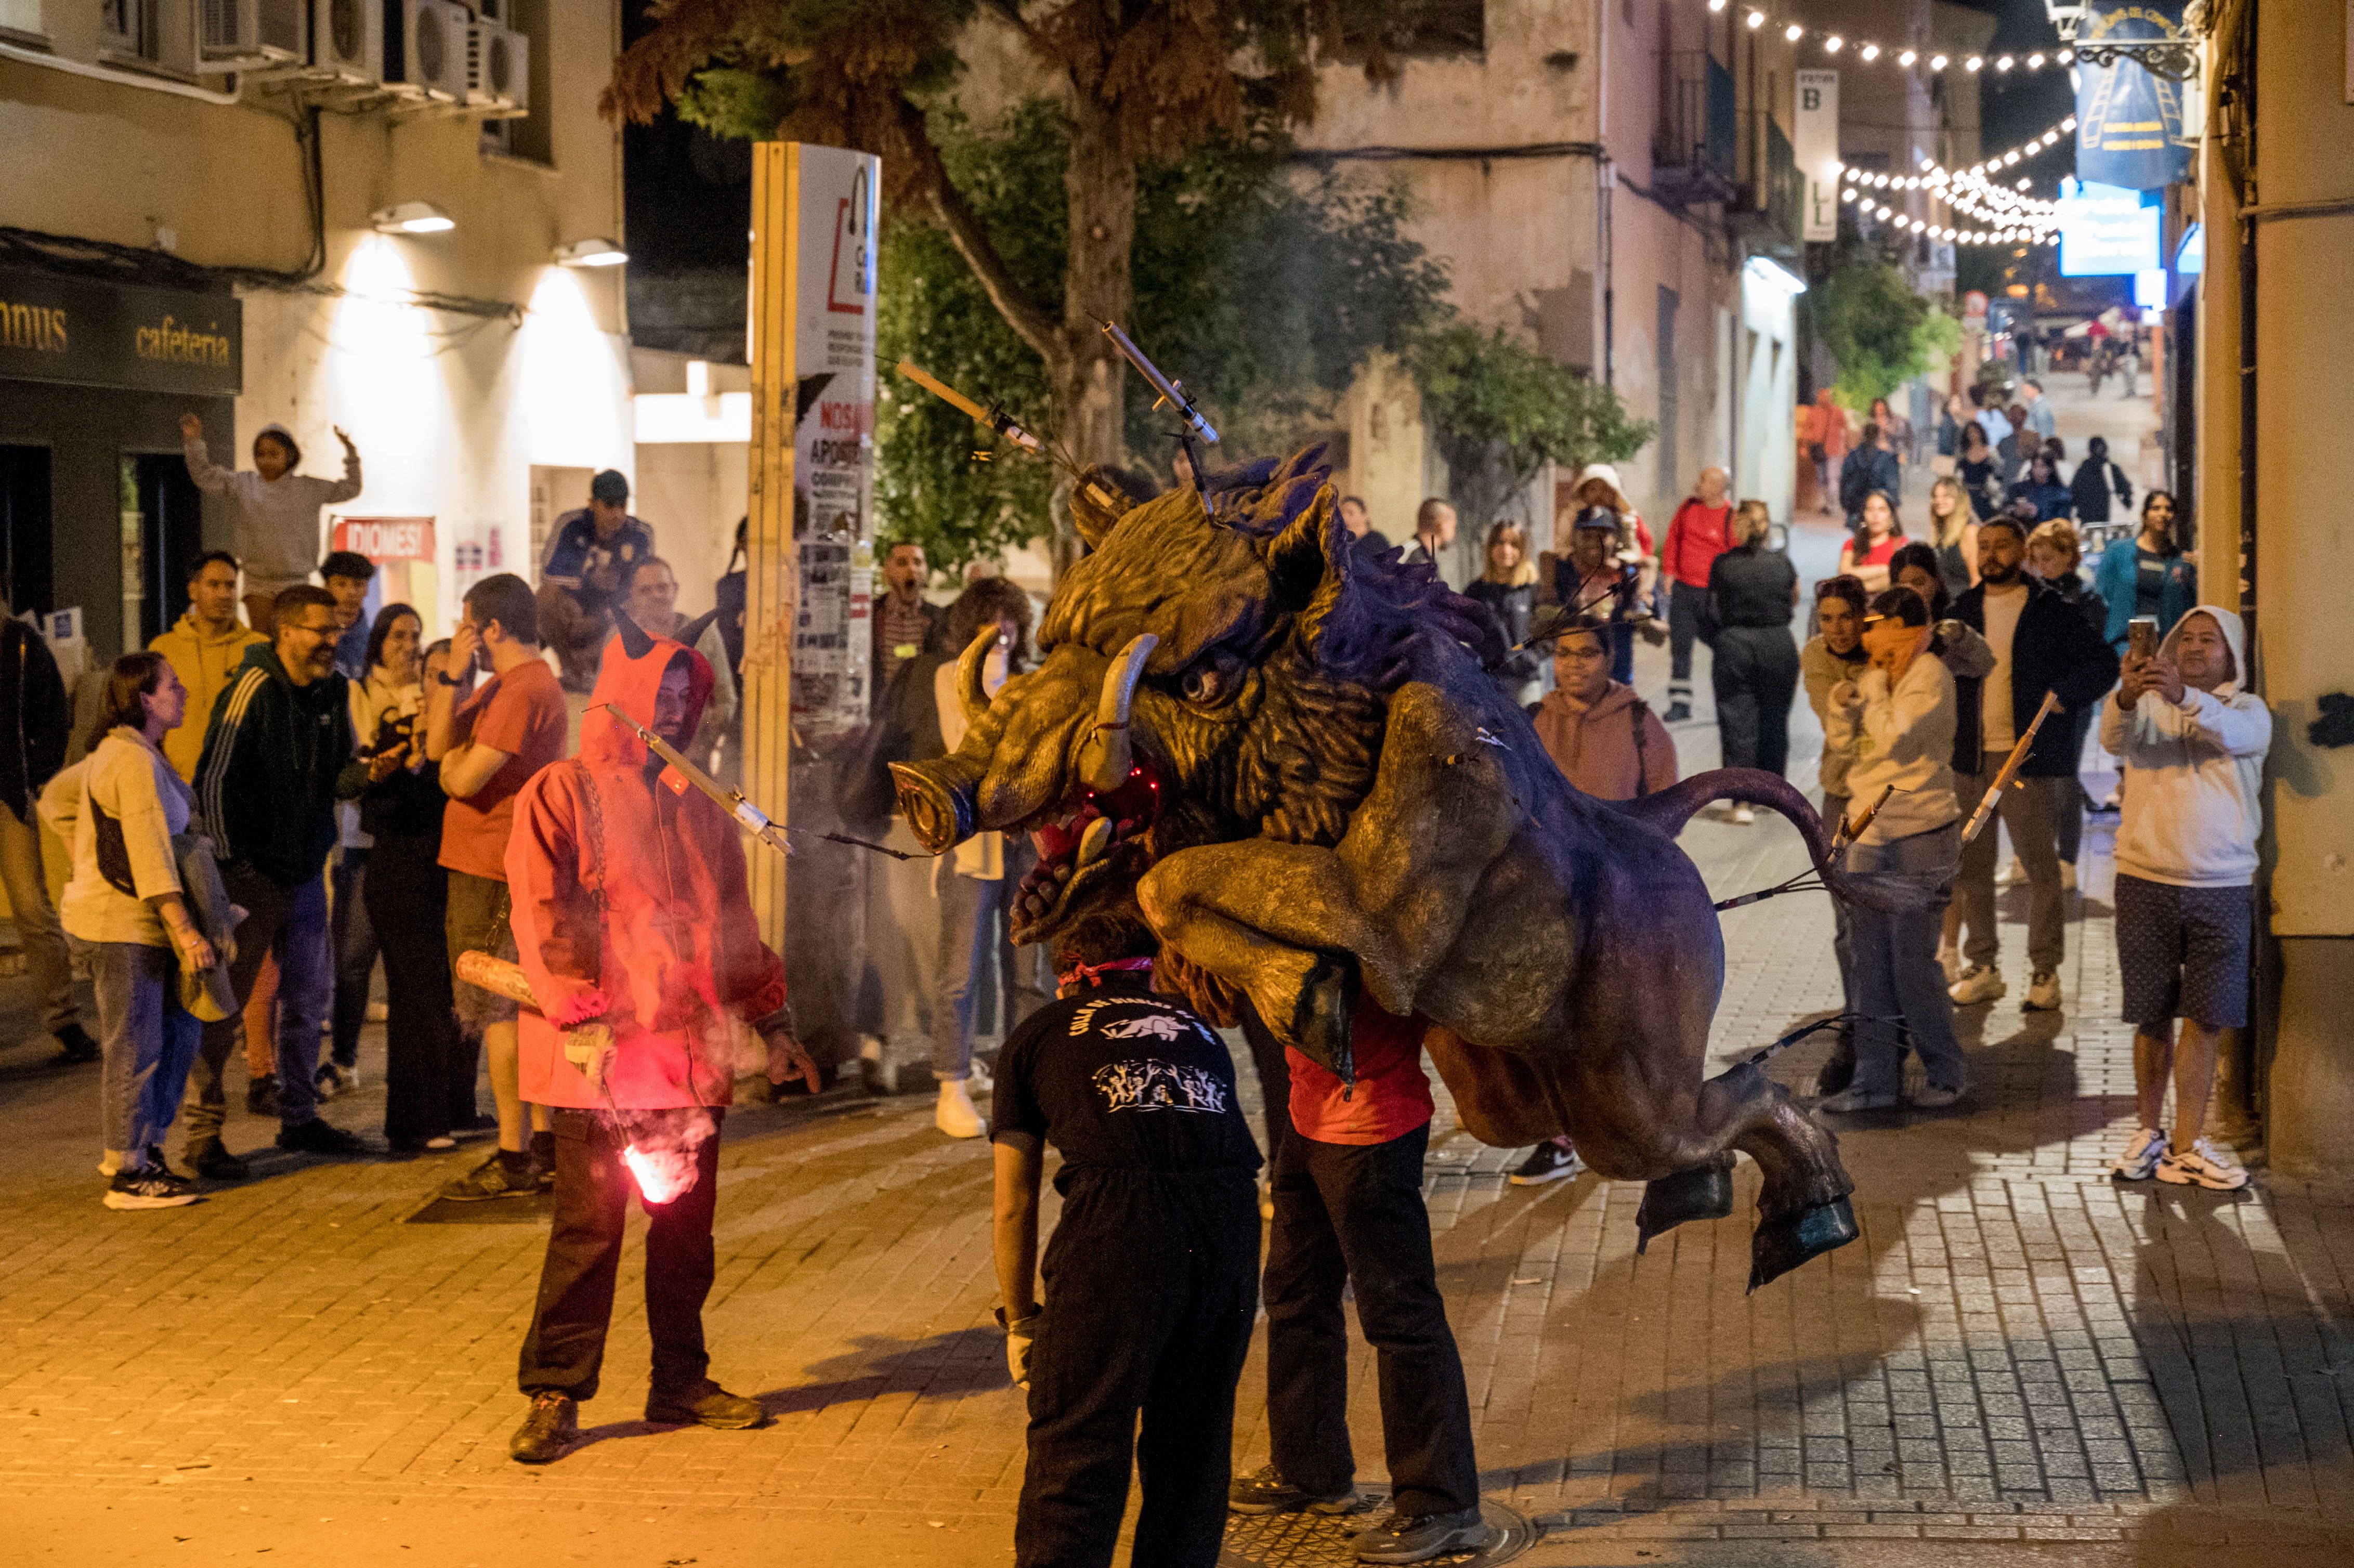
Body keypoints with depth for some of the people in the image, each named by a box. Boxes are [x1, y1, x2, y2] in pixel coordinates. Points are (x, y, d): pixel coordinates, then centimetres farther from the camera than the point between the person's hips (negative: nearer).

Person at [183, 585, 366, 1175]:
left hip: (306, 871, 7)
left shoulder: (333, 690, 6)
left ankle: (299, 1116, 27)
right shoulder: (252, 690, -16)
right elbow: (214, 781, -16)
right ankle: (203, 1132, 2)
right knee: (228, 1002, -4)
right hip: (252, 872, -7)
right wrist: (230, 865, -16)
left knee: (308, 998, 14)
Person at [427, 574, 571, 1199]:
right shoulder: (503, 685, 17)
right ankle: (544, 1147, 19)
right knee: (521, 1008, 14)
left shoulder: (525, 691, -18)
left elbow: (463, 779, -22)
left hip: (493, 874, -11)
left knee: (495, 1012, -7)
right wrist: (454, 676, 0)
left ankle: (513, 1159, -4)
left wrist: (451, 761, 0)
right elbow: (438, 745, 9)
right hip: (497, 866, 11)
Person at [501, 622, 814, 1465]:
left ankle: (681, 1381, 20)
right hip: (599, 1057, -5)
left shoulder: (700, 809, 16)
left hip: (690, 1049, 5)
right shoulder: (560, 795, -2)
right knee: (587, 1227, -4)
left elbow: (733, 923, 22)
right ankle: (554, 1395, 4)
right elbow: (544, 920, -9)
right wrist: (584, 1024, -17)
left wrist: (772, 1025, 18)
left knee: (687, 1223, 9)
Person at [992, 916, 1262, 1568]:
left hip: (1119, 1219, -3)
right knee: (1193, 1438, 17)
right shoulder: (1199, 1031, 33)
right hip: (1232, 1215, 4)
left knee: (1076, 1447, 3)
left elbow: (1014, 1209, 23)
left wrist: (1020, 1323, 34)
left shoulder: (1036, 1036, 24)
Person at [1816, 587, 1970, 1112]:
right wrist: (1841, 708, -5)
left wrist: (1877, 684, -11)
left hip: (1918, 837, -8)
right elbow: (1843, 743, 14)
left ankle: (1947, 1073, 10)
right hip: (1867, 835, 8)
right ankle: (1876, 1078, 12)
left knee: (1913, 963, -4)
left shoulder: (1930, 676, -11)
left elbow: (1894, 738, -21)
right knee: (1871, 964, 7)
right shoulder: (1876, 676, 12)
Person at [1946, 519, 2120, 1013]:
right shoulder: (1962, 611, 12)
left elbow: (2103, 662, -1)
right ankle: (1983, 968, 16)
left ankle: (2045, 972, 5)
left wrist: (2061, 696, -11)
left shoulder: (2050, 612, 0)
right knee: (1972, 865, 7)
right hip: (1969, 758, 4)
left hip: (2025, 756, -4)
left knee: (2040, 865, -2)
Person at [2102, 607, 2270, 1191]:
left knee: (2206, 1020, -1)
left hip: (2222, 886, 0)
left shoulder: (2249, 710, 4)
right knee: (2152, 1018, 7)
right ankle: (2150, 1133, 20)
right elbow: (2115, 737, -16)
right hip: (2146, 881, 1)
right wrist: (2127, 696, -39)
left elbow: (2230, 731, -21)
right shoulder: (2146, 704, 7)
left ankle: (2186, 1144, 5)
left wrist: (2184, 696, -41)